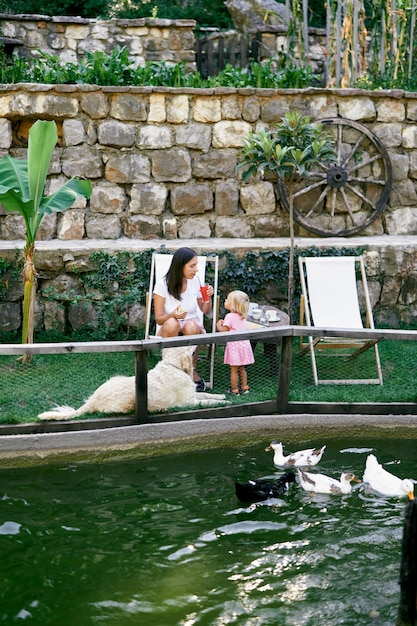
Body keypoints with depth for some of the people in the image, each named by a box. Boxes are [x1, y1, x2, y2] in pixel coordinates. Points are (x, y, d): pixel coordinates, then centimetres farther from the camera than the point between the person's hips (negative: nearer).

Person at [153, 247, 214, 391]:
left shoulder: (195, 281, -2)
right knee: (171, 323, -38)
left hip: (193, 327, 2)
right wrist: (173, 315, -30)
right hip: (169, 331, -2)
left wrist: (208, 298, -9)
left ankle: (193, 371, -16)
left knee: (190, 326, -35)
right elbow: (159, 319, -9)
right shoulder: (162, 284, -11)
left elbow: (205, 311, 12)